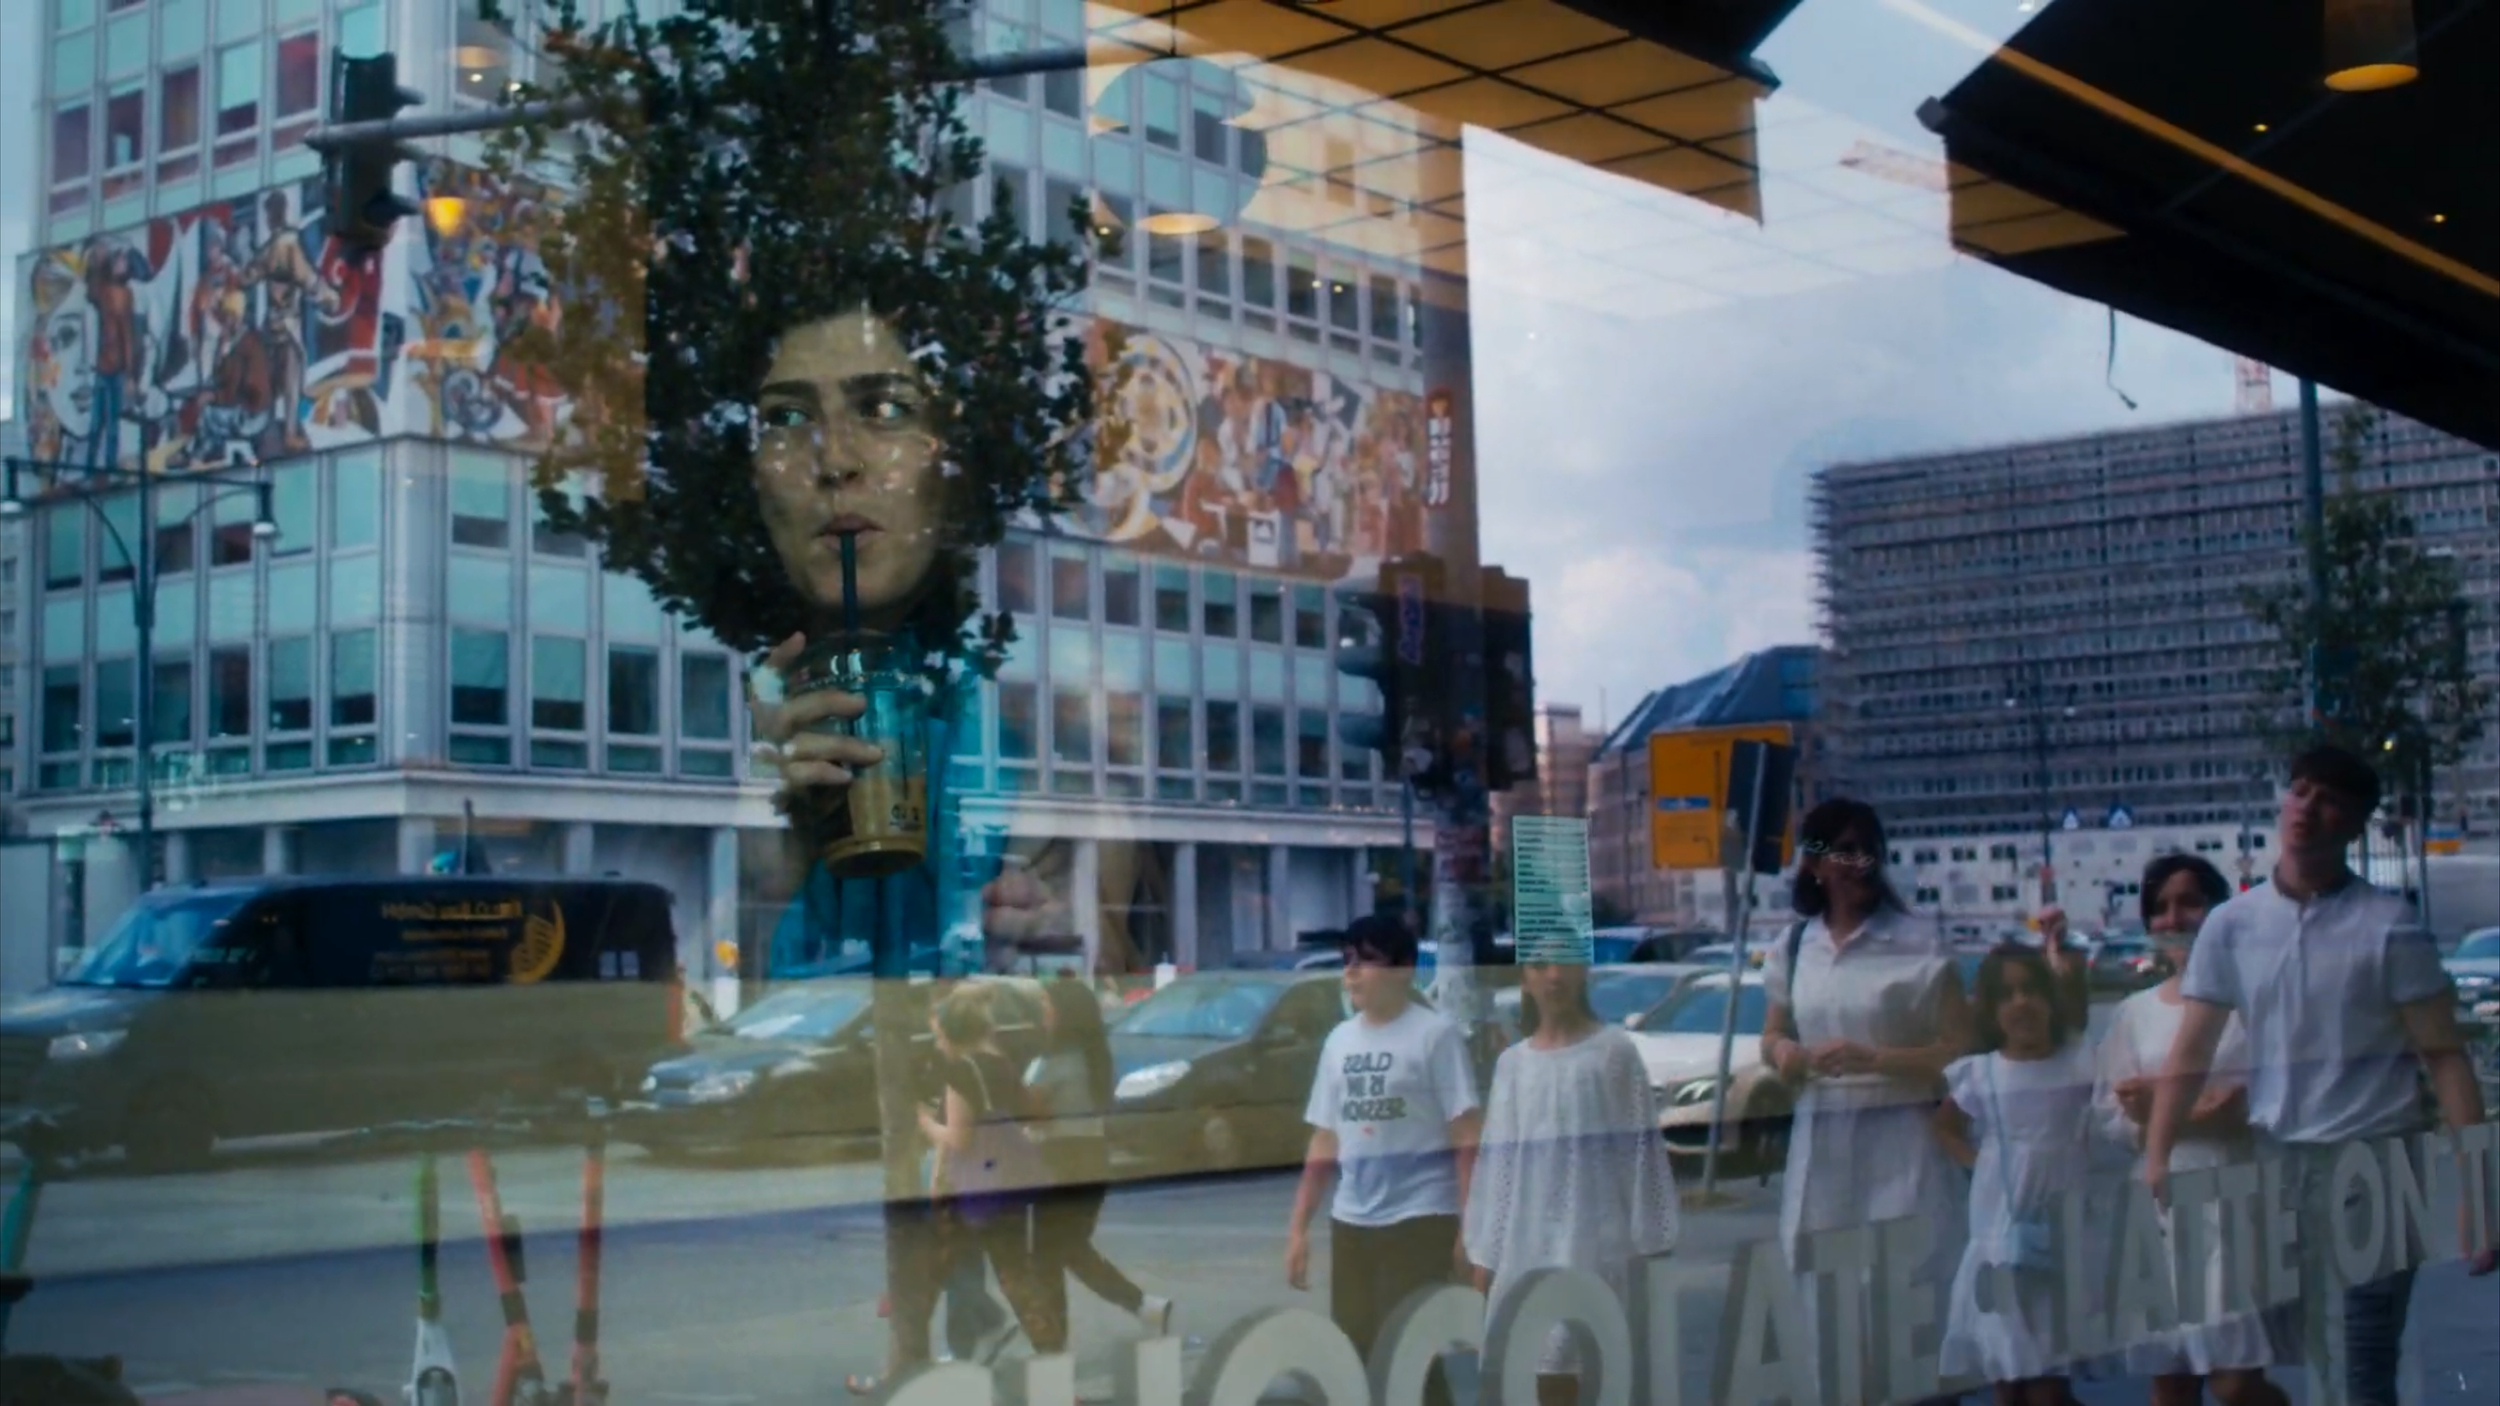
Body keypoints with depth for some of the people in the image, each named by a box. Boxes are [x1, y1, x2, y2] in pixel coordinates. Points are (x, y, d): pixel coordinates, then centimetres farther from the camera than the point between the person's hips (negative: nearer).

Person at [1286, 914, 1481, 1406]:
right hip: (1351, 1221, 6)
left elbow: (1467, 1138, -10)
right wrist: (1298, 1226, 13)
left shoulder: (1434, 1035, -7)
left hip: (1420, 1218, -6)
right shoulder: (1340, 1040, 11)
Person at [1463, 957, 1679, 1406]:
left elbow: (1640, 1149, -1)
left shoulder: (1614, 1051, 0)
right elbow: (1497, 1160, 11)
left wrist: (1647, 1241, -4)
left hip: (1594, 1240, -3)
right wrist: (1485, 1252, 8)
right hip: (1526, 1242, 4)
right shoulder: (1512, 1063, 11)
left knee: (1578, 1369, -8)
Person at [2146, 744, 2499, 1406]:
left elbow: (2444, 1055, -6)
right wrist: (2156, 1164, -6)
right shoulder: (2232, 926, 4)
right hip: (2276, 1165, 3)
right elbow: (2190, 1056, 4)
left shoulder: (2386, 925, -5)